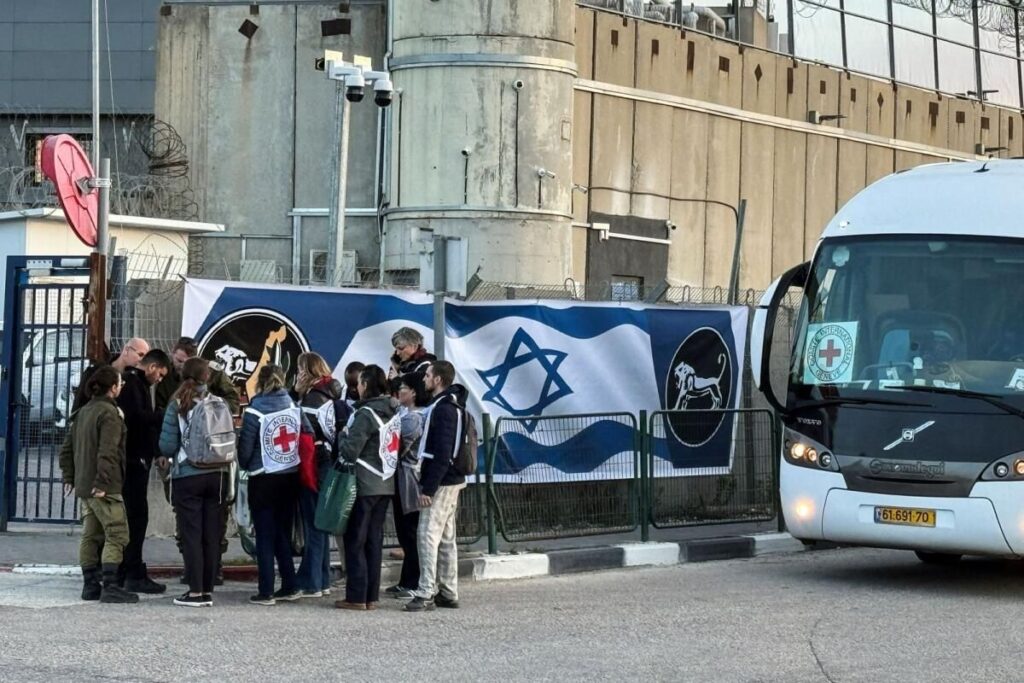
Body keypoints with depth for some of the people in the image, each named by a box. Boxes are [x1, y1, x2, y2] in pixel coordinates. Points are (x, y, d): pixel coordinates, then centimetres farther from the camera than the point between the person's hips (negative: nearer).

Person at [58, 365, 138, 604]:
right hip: (105, 489, -9)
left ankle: (90, 585, 16)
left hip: (84, 486, 9)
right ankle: (109, 587, -12)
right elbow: (107, 452, -22)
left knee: (91, 536, 13)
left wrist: (69, 477, 19)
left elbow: (67, 448, 17)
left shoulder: (83, 412, 14)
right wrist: (102, 483, -23)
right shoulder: (109, 413, -13)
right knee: (116, 535, -6)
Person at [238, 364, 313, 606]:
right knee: (284, 534, 14)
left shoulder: (254, 412, -13)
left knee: (265, 536, 1)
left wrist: (245, 465, 10)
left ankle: (266, 592, 0)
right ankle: (290, 587, 13)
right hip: (290, 478, 4)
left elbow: (245, 448, -10)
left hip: (264, 480, -4)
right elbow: (308, 438, -3)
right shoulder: (295, 408, 0)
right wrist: (293, 459, 10)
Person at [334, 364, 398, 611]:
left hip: (364, 486, -7)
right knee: (375, 540, 12)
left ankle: (356, 597, -2)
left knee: (355, 541, -1)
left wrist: (341, 437, 2)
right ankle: (372, 595, 13)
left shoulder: (366, 414, -15)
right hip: (386, 485, 7)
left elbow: (350, 451, -18)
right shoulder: (393, 412, 7)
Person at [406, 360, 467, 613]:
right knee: (446, 538, 13)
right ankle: (448, 593, 18)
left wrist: (429, 488, -23)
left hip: (442, 483, -10)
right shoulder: (451, 406, 15)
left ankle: (426, 594, -12)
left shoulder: (443, 409, -17)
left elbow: (442, 454, -23)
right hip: (451, 481, 10)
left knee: (428, 535, -10)